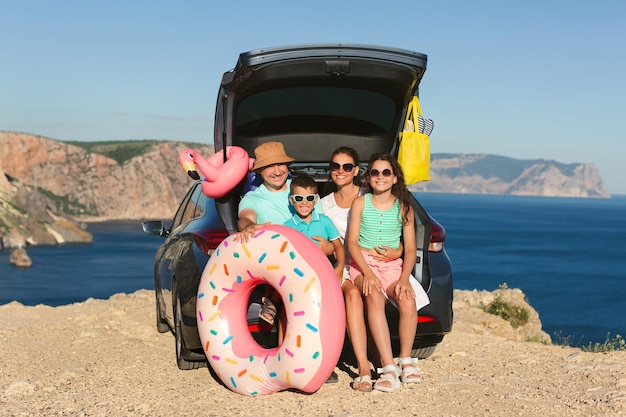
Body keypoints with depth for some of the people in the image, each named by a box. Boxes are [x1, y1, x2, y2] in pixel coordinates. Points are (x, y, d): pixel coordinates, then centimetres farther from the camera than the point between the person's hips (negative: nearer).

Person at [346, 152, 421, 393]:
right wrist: (368, 274, -19)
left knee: (408, 301, -31)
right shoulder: (360, 203, 4)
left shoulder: (403, 207, 7)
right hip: (362, 264, -1)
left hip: (393, 266, 2)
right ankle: (388, 368, -37)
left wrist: (404, 278, -15)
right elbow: (352, 243, -3)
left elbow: (410, 249, 4)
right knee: (374, 297, -35)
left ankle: (406, 360, -13)